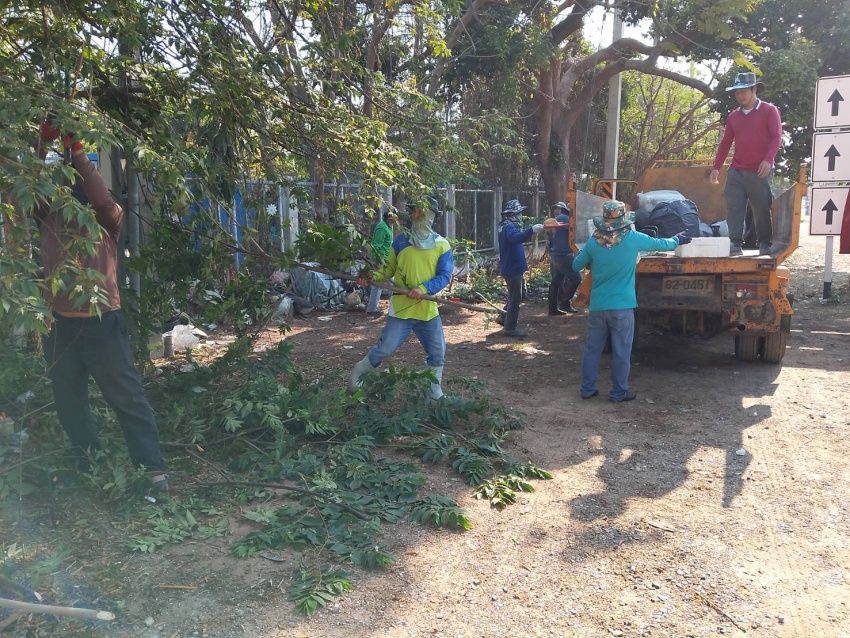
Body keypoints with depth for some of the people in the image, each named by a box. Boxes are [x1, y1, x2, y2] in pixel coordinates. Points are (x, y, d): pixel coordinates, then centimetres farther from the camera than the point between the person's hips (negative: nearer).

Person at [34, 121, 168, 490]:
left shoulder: (107, 220, 0)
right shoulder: (49, 216, 9)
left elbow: (102, 197, -19)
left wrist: (77, 151, -18)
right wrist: (45, 144, -14)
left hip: (100, 320, -4)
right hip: (59, 322, 5)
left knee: (127, 396, -2)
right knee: (68, 400, 13)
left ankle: (152, 468, 1)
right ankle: (89, 466, 28)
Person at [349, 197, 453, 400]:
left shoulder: (442, 245, -1)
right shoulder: (400, 240, 1)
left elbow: (445, 276, -7)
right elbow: (390, 268, 7)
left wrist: (423, 288, -21)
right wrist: (372, 277, -11)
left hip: (428, 310, 2)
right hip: (401, 307, -2)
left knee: (437, 353, 10)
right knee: (384, 349, -4)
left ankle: (435, 393, 29)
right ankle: (356, 376, 19)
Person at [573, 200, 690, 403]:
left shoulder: (593, 242, -5)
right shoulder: (633, 239, -8)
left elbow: (576, 266, 7)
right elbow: (661, 244, 8)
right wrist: (677, 239, 29)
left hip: (597, 306, 2)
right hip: (622, 307, -2)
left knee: (592, 348, 12)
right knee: (621, 351, 7)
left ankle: (587, 388, 19)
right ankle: (619, 392, 15)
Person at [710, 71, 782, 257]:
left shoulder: (769, 111, 2)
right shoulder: (733, 116, 15)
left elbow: (776, 137, -6)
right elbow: (725, 143, 17)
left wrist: (768, 159, -21)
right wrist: (716, 167, 8)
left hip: (760, 171, -4)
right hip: (736, 171, 4)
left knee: (762, 210, 1)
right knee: (733, 209, -5)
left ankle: (765, 244, 13)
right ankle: (735, 244, -3)